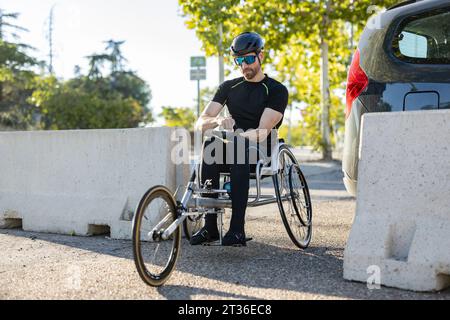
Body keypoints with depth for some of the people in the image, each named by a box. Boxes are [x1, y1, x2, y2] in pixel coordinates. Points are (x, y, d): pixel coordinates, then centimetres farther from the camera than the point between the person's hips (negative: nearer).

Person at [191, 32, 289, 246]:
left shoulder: (277, 90, -1)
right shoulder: (229, 87, 13)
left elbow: (263, 132, -14)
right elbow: (200, 124, 3)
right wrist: (218, 121, -20)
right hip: (231, 148, 3)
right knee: (210, 144, -31)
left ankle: (237, 230, -41)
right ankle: (210, 226, -32)